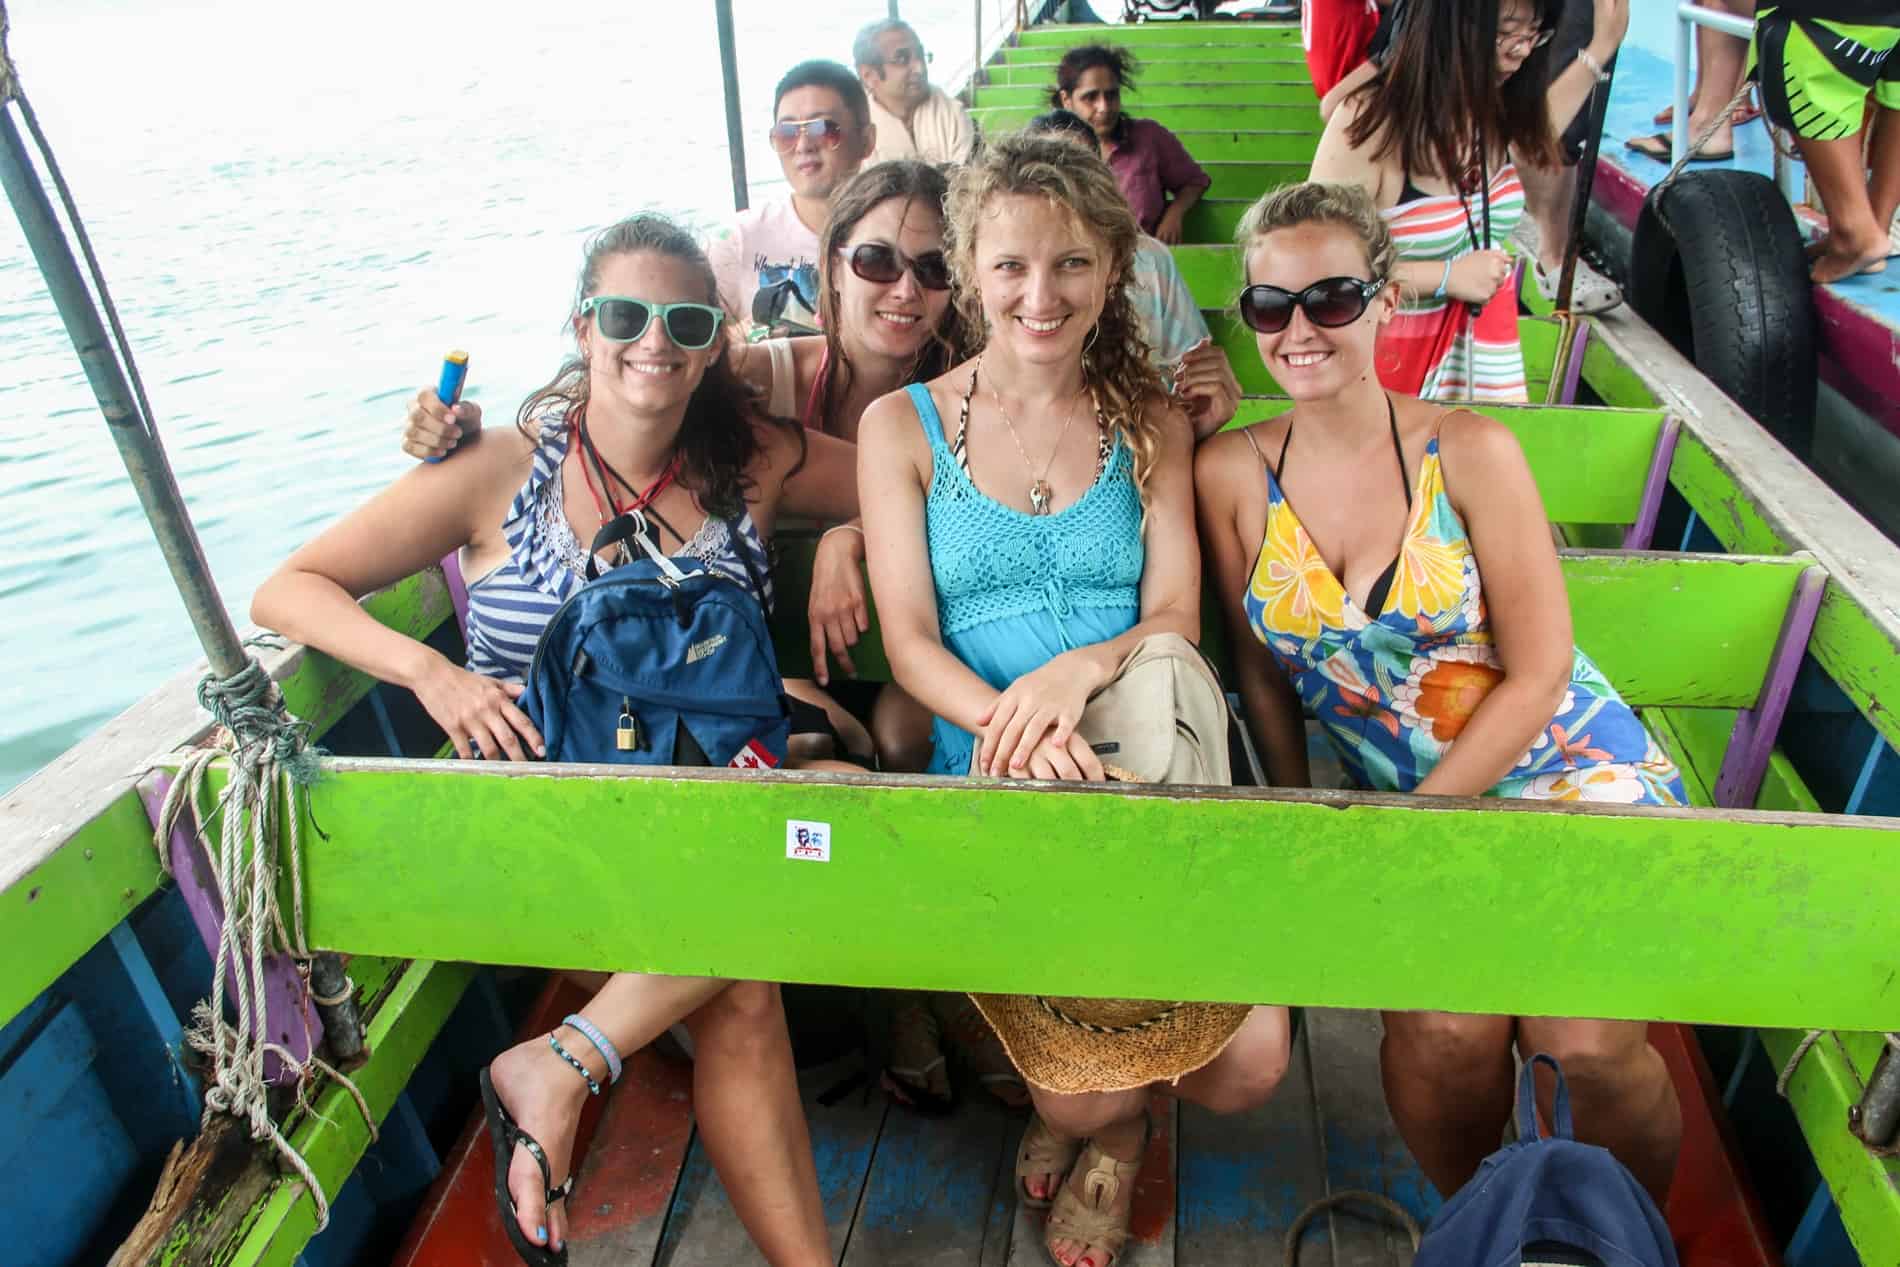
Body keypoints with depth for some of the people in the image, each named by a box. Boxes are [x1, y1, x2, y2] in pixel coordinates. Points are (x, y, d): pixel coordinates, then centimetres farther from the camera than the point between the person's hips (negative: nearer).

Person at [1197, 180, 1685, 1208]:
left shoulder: (1470, 450, -9)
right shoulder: (1231, 473, -4)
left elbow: (1537, 676, -9)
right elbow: (1261, 672, 3)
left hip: (1564, 767, -1)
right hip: (1392, 794, 1)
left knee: (1585, 1042, -19)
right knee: (1447, 1030, -22)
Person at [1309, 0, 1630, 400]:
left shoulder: (1494, 110, 2)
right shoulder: (1371, 121, -21)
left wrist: (1601, 49, 23)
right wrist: (1445, 277, -21)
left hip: (1489, 341, 7)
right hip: (1396, 351, -7)